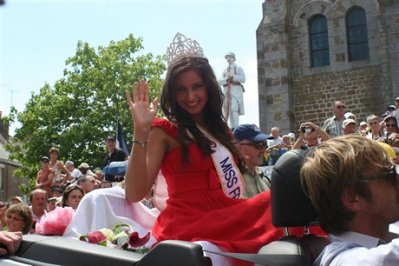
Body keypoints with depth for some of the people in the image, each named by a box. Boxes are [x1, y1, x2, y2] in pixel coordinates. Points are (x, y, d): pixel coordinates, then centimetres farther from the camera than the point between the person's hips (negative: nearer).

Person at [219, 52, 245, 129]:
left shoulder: (239, 68, 11)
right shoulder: (224, 70, 23)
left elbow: (243, 79, -2)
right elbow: (221, 81, 13)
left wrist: (233, 76, -11)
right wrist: (226, 78, -7)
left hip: (236, 91, -5)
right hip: (226, 91, 5)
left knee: (234, 109, -18)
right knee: (227, 110, 1)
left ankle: (235, 128, -20)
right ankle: (232, 128, 5)